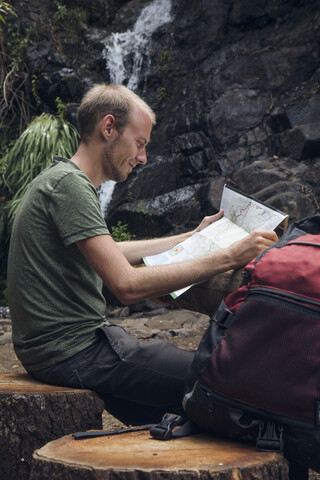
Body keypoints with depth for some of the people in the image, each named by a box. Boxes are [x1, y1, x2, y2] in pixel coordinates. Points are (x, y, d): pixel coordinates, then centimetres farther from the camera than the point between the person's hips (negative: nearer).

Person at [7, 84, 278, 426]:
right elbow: (127, 286, -26)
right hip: (73, 355, -11)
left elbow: (110, 254, 28)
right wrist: (228, 257, -23)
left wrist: (193, 237, 30)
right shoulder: (68, 183, -17)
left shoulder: (65, 180, 15)